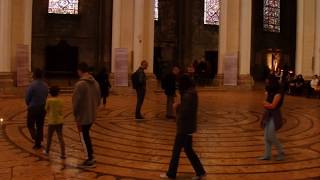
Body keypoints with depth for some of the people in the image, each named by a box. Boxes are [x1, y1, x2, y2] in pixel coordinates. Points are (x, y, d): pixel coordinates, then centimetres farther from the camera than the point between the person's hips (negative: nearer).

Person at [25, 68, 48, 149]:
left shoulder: (32, 85, -17)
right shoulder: (45, 85, 0)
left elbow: (27, 97, -11)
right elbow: (46, 96, 6)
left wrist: (29, 105, 8)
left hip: (33, 108, -5)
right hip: (42, 108, 5)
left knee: (30, 125, 11)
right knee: (40, 126, 12)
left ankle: (36, 138, -9)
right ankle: (38, 143, 17)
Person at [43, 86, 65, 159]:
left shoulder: (49, 100, -10)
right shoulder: (61, 100, -1)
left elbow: (46, 109, 2)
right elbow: (61, 111, 3)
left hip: (52, 121, -3)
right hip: (60, 121, 3)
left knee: (49, 137, 15)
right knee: (60, 137, 5)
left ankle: (47, 151, 33)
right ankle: (63, 154, 1)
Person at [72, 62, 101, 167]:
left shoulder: (80, 84, -19)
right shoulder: (95, 83, 5)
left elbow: (76, 101, -18)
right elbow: (98, 100, 11)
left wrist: (75, 113, -3)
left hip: (83, 116, -7)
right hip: (92, 115, 7)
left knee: (84, 137, 4)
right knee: (86, 136, 20)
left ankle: (90, 160, 10)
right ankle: (90, 157, 26)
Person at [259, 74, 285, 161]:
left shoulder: (278, 93, -15)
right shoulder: (269, 92, 10)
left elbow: (273, 106, -18)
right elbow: (265, 103, 8)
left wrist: (266, 103, -4)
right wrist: (268, 104, -11)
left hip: (274, 116, -8)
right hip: (268, 115, 8)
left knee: (271, 137, -6)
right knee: (266, 137, 7)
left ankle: (281, 153, 12)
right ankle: (267, 155, 12)